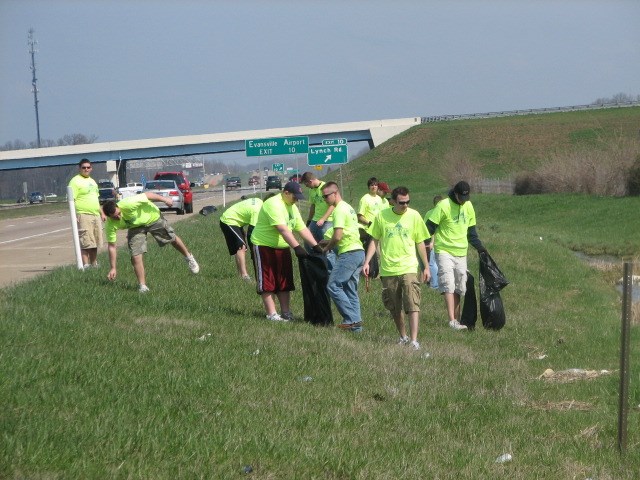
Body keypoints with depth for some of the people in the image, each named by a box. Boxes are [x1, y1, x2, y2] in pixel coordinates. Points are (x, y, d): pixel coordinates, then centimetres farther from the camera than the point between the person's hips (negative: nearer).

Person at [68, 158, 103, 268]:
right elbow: (72, 199, -14)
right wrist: (74, 216, -23)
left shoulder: (92, 181, 20)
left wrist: (101, 212, 23)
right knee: (85, 243, -11)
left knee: (95, 243, 11)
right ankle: (85, 265, -11)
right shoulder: (75, 181, -7)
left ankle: (94, 264, 20)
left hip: (96, 215, 8)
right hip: (84, 216, -8)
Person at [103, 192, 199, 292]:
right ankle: (142, 286, 0)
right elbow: (112, 246, -20)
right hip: (136, 227, 2)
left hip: (152, 217, -2)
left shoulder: (128, 204, -43)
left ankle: (188, 257, 44)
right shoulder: (110, 225, -29)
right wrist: (113, 268, -18)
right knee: (135, 255, -13)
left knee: (172, 239, 14)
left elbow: (148, 195, -28)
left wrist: (165, 199, -14)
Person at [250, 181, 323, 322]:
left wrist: (316, 246, -2)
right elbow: (282, 229, -31)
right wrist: (297, 247, -37)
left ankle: (286, 312, 14)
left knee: (284, 282, 8)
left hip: (282, 248, 9)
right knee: (267, 282, -3)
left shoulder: (292, 207, 8)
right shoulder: (274, 204, -22)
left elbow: (302, 229, 8)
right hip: (264, 246, -9)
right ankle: (271, 314, 1)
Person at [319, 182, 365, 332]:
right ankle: (356, 324, 9)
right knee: (351, 290, 11)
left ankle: (352, 319, -11)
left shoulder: (339, 210, -11)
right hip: (358, 251, 10)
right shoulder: (348, 207, 20)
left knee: (333, 286, -7)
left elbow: (337, 236, -17)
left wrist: (327, 247, 0)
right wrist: (328, 242, 18)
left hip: (348, 253, -10)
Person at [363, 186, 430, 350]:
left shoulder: (414, 216, -1)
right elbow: (374, 240, 8)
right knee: (394, 308, 11)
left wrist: (426, 267, 6)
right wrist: (367, 262, -1)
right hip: (388, 269, 2)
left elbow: (420, 243, 6)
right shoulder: (382, 216, 0)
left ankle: (413, 340, -16)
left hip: (409, 268, -2)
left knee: (413, 305, -13)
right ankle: (403, 337, 29)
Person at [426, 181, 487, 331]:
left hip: (461, 253, 6)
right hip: (444, 252, -6)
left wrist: (480, 247, 15)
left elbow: (471, 230, 20)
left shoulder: (468, 206, 10)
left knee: (458, 289, 7)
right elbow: (430, 227, -9)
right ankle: (452, 320, -23)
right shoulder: (443, 206, -10)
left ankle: (457, 320, 12)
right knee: (448, 286, -16)